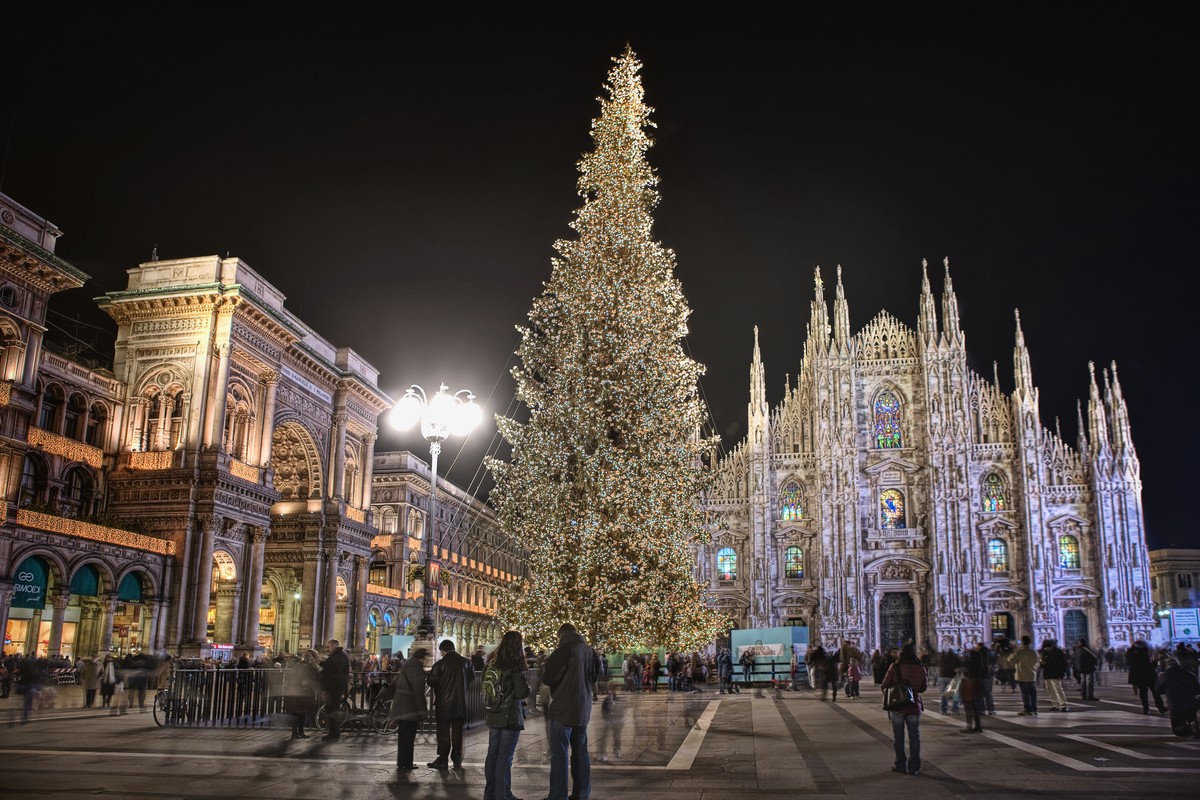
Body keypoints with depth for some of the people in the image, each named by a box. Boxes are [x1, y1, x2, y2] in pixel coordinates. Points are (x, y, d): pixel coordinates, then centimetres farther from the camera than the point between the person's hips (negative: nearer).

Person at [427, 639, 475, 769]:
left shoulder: (440, 664, -13)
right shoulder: (465, 662, -3)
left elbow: (431, 682, -9)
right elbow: (472, 677, 10)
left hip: (444, 704, -3)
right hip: (460, 703, 3)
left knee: (443, 733, 6)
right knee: (457, 732, 11)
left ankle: (443, 760, 7)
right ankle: (457, 760, 13)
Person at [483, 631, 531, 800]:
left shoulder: (492, 664, 4)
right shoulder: (515, 667, -16)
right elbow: (522, 693, -16)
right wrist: (527, 687, 4)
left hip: (493, 716, 6)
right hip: (511, 717, -6)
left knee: (492, 755, 13)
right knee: (505, 758, -1)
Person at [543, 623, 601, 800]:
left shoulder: (563, 650, -15)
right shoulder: (589, 651, 5)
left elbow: (548, 678, -13)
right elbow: (594, 677, 18)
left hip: (562, 709, -6)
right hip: (583, 710, 7)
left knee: (559, 754, -2)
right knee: (580, 752, 13)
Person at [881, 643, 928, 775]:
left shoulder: (895, 667, -12)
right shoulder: (920, 669, -4)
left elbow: (884, 685, -10)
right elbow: (922, 688, 8)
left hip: (897, 706, -2)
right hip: (914, 706, 2)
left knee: (898, 737, 11)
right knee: (914, 737, 10)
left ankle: (900, 765, 16)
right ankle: (914, 767, 11)